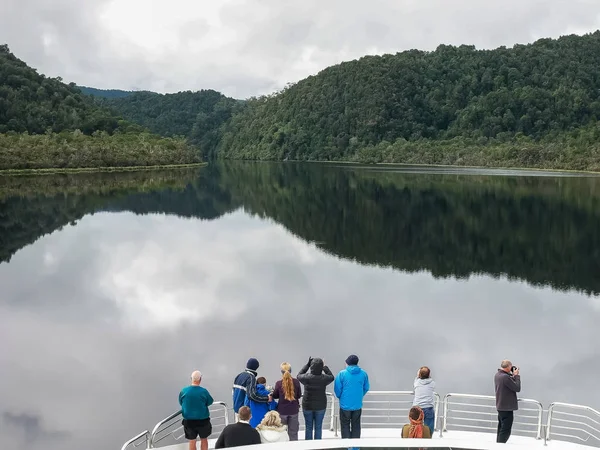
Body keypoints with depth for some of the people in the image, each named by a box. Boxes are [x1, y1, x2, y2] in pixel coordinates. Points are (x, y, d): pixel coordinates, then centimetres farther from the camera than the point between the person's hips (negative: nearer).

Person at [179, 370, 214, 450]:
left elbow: (181, 403, 3)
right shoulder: (203, 391, -16)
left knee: (192, 441, 14)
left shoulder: (183, 391, -11)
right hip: (203, 419, -1)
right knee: (204, 440, 18)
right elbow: (210, 402, -1)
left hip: (189, 420, 1)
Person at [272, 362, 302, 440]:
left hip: (282, 410, -1)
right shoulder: (296, 382, -11)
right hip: (294, 410, 1)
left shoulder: (279, 383, -14)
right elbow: (299, 395, 1)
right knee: (293, 433, 12)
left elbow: (275, 396, -1)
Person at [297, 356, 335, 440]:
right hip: (320, 406, 0)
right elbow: (332, 377, 7)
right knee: (318, 428, 11)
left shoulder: (307, 377, -18)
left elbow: (299, 375, 5)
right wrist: (325, 367, 10)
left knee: (308, 428, 12)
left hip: (307, 406, 0)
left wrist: (307, 364, 6)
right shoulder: (324, 378, -16)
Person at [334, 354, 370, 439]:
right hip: (358, 405, 3)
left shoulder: (342, 374, -13)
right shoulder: (363, 373, -4)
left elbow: (337, 389, -8)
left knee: (345, 426, 12)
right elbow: (366, 388, 5)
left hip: (345, 405, -2)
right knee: (356, 426, 16)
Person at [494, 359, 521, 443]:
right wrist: (516, 375, -10)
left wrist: (513, 375, 3)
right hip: (507, 407, -10)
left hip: (500, 406, 10)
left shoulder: (497, 375, 7)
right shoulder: (505, 377, -25)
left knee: (501, 428, 18)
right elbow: (517, 388, -18)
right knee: (506, 430, -5)